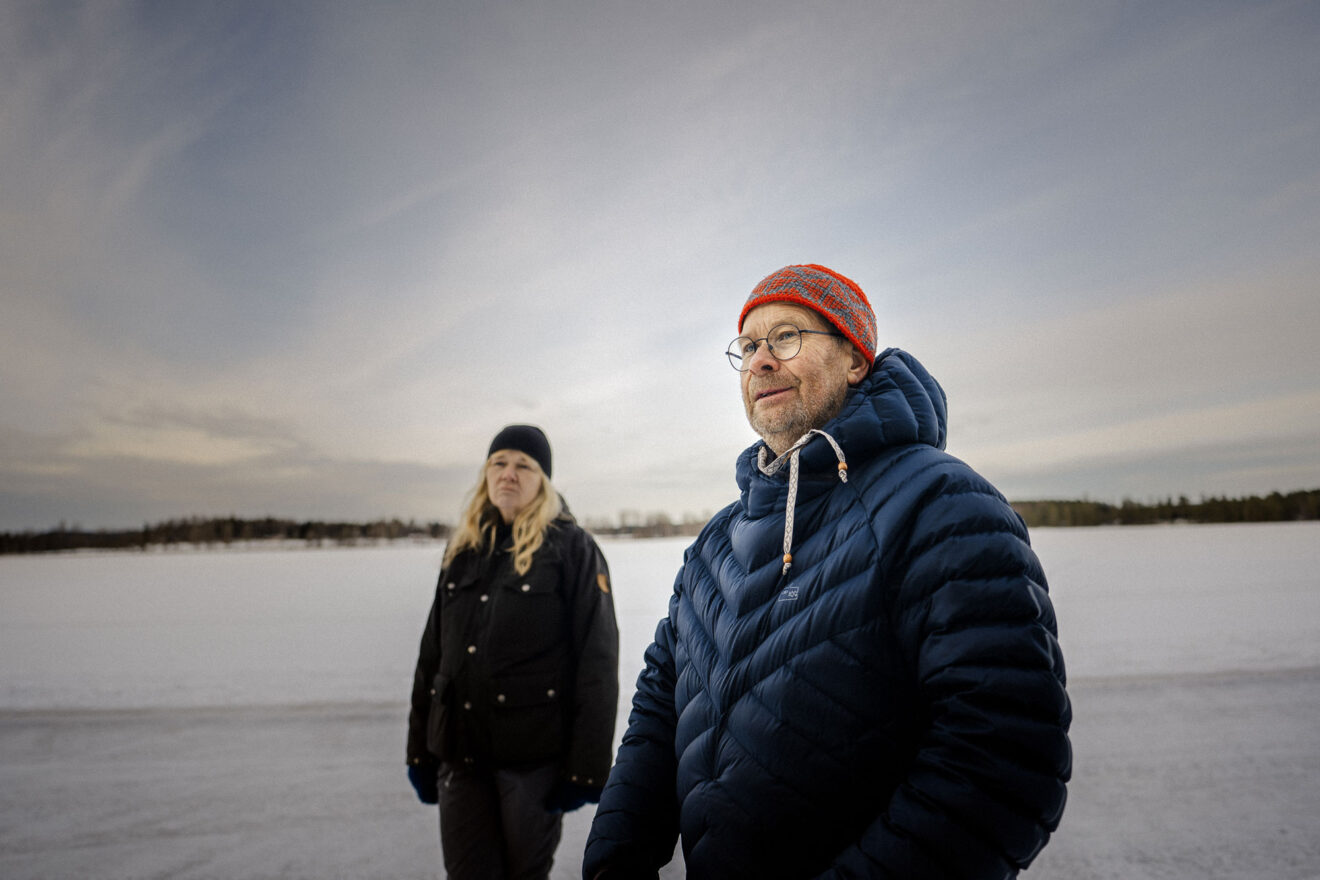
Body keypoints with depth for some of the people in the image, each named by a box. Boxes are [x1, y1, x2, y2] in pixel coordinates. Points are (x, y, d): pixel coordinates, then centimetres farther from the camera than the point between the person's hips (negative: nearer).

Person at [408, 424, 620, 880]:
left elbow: (598, 661, -9)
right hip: (460, 753, 5)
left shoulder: (571, 548, -6)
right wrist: (420, 748, 13)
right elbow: (431, 652, 14)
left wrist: (585, 768, -12)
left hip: (533, 755, -4)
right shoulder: (463, 549, 9)